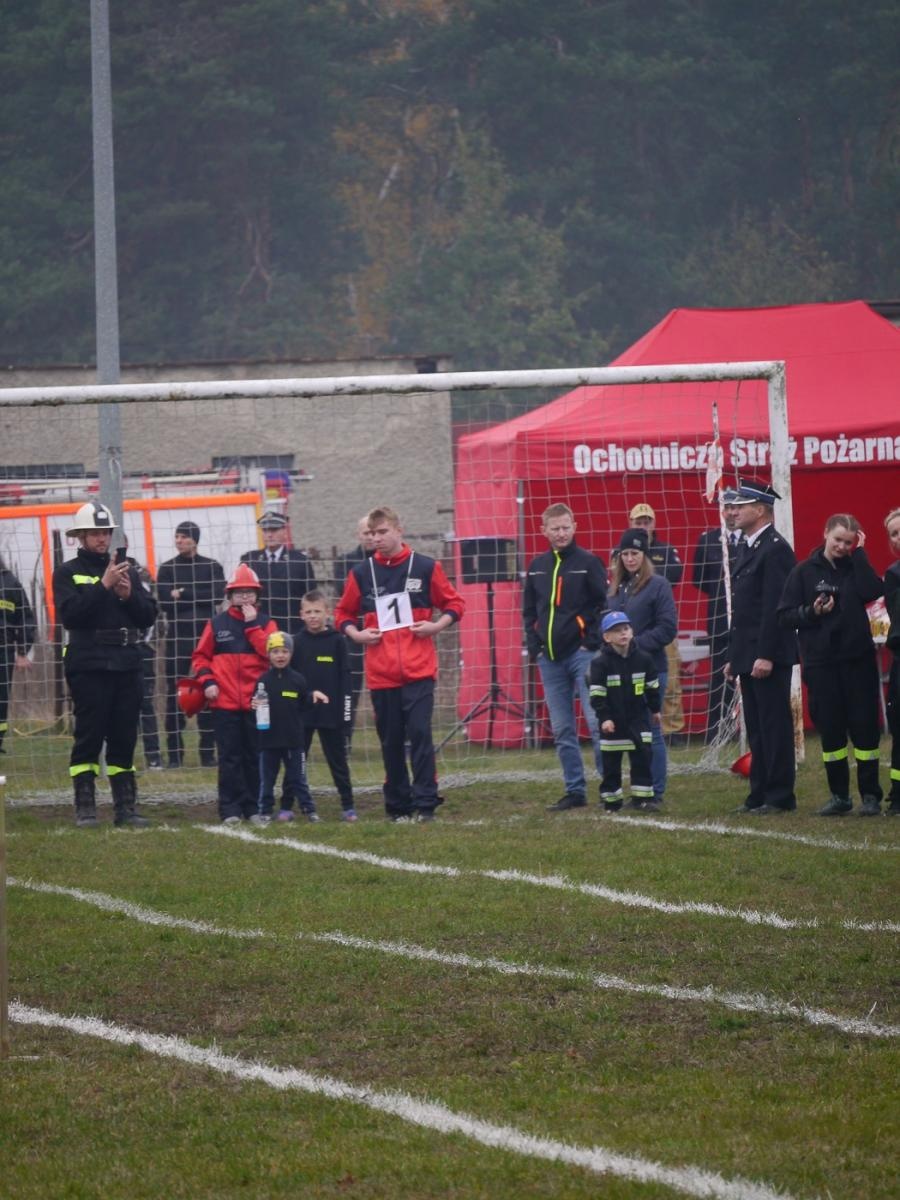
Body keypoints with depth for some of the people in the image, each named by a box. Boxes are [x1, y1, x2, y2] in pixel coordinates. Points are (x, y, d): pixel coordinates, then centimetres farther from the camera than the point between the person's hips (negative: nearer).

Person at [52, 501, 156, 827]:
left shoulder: (128, 571, 17)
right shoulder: (67, 573, 4)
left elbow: (148, 616, 11)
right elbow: (69, 613, -12)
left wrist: (129, 595, -8)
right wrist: (103, 586, -17)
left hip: (127, 665, 4)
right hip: (88, 665, -4)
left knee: (124, 738, 5)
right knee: (88, 736, -7)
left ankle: (126, 807, 9)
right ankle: (85, 808, -5)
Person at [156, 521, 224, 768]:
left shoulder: (212, 567, 9)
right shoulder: (167, 569, 9)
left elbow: (217, 595, -7)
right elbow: (164, 602, -4)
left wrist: (183, 595, -9)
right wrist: (198, 599, -12)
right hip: (177, 637, 0)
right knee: (174, 694, -2)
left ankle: (208, 752, 4)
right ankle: (175, 754, 2)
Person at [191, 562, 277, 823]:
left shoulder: (265, 623, 6)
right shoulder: (217, 624, 7)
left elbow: (271, 652, -10)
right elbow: (201, 656, 11)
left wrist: (252, 625, -11)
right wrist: (207, 681, -3)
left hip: (256, 702, 0)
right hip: (225, 702, 0)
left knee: (255, 757, 4)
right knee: (230, 757, 0)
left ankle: (254, 807, 10)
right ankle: (230, 809, 3)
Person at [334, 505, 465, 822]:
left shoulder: (425, 567, 3)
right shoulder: (362, 573, 7)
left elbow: (454, 604, 10)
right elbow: (343, 613, 17)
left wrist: (437, 625, -6)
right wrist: (355, 634, -1)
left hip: (418, 670, -2)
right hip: (380, 673, 2)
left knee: (420, 734, -10)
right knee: (390, 741, 6)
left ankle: (425, 804, -8)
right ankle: (397, 805, 13)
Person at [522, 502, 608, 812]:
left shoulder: (588, 563, -2)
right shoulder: (537, 567, 13)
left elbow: (606, 604, -4)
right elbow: (529, 610, 20)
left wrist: (593, 641, -10)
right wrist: (534, 646, 8)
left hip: (582, 655, -5)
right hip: (550, 659, 5)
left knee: (596, 723, -11)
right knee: (561, 730, 6)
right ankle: (575, 790, 11)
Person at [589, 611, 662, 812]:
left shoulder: (642, 659, -1)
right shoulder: (600, 662, -12)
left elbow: (652, 686, 12)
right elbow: (597, 694, -13)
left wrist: (655, 709, 17)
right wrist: (604, 718, -17)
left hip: (638, 716, 3)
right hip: (613, 719, -3)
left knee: (642, 755, -2)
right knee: (611, 760, 4)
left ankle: (642, 797, 3)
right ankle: (611, 800, 12)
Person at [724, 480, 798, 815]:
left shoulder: (775, 549, -12)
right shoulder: (748, 548, 18)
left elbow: (775, 607, -19)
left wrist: (765, 656, -22)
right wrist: (734, 657, 18)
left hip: (769, 657, -10)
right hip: (748, 657, 10)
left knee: (774, 726, -6)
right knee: (756, 728, 11)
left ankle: (780, 797, -4)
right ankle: (760, 794, 14)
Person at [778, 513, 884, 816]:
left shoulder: (855, 567, 6)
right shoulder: (804, 572, 3)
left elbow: (873, 591, -15)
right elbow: (785, 615, 2)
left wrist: (859, 554, -10)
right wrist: (812, 612, -15)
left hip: (858, 658, 0)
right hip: (821, 663, 0)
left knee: (864, 726, -1)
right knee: (830, 728, 4)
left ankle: (870, 794, 5)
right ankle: (839, 796, 13)